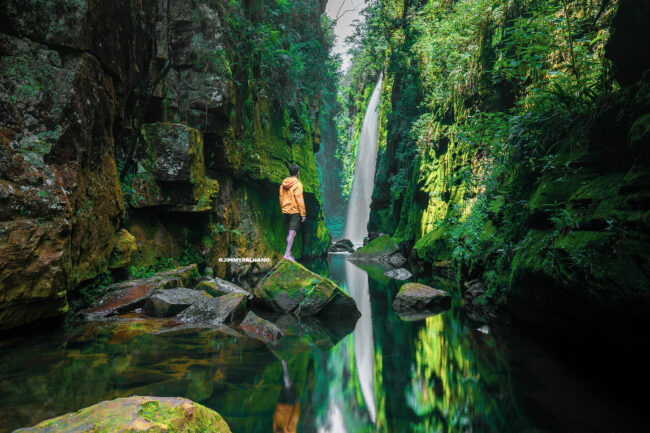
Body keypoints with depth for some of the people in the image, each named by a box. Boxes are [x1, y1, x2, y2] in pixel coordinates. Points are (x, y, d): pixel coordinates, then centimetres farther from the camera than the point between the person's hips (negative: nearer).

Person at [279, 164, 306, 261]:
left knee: (289, 233, 15)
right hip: (295, 212, -7)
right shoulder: (297, 184, -11)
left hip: (285, 212, 7)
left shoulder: (283, 184, 9)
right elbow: (299, 200, -14)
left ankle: (289, 253, 19)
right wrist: (303, 214, -10)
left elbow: (281, 199, 14)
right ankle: (287, 254, -10)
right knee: (292, 233, -6)